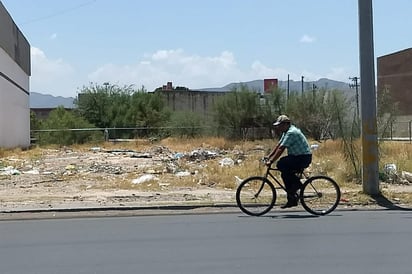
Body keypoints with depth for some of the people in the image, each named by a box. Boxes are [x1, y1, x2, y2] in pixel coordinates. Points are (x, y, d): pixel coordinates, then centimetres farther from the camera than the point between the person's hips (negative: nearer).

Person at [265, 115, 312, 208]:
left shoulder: (291, 133, -19)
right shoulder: (286, 132, 14)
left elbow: (281, 149, -24)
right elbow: (278, 145, 17)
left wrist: (271, 161, -23)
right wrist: (269, 156, 10)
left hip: (304, 158, -11)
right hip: (298, 157, 11)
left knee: (281, 164, -22)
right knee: (285, 174, 7)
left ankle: (297, 183, -8)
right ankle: (292, 200, 12)